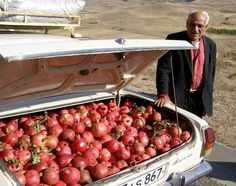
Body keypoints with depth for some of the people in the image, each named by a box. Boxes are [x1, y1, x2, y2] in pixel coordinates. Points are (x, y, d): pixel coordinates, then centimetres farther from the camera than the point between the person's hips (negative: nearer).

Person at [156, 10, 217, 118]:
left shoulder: (211, 45, 6)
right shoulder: (173, 40, -9)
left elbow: (210, 74, 12)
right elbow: (163, 69, -14)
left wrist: (208, 99, 9)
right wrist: (163, 95, -23)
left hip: (200, 99, 4)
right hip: (177, 97, -4)